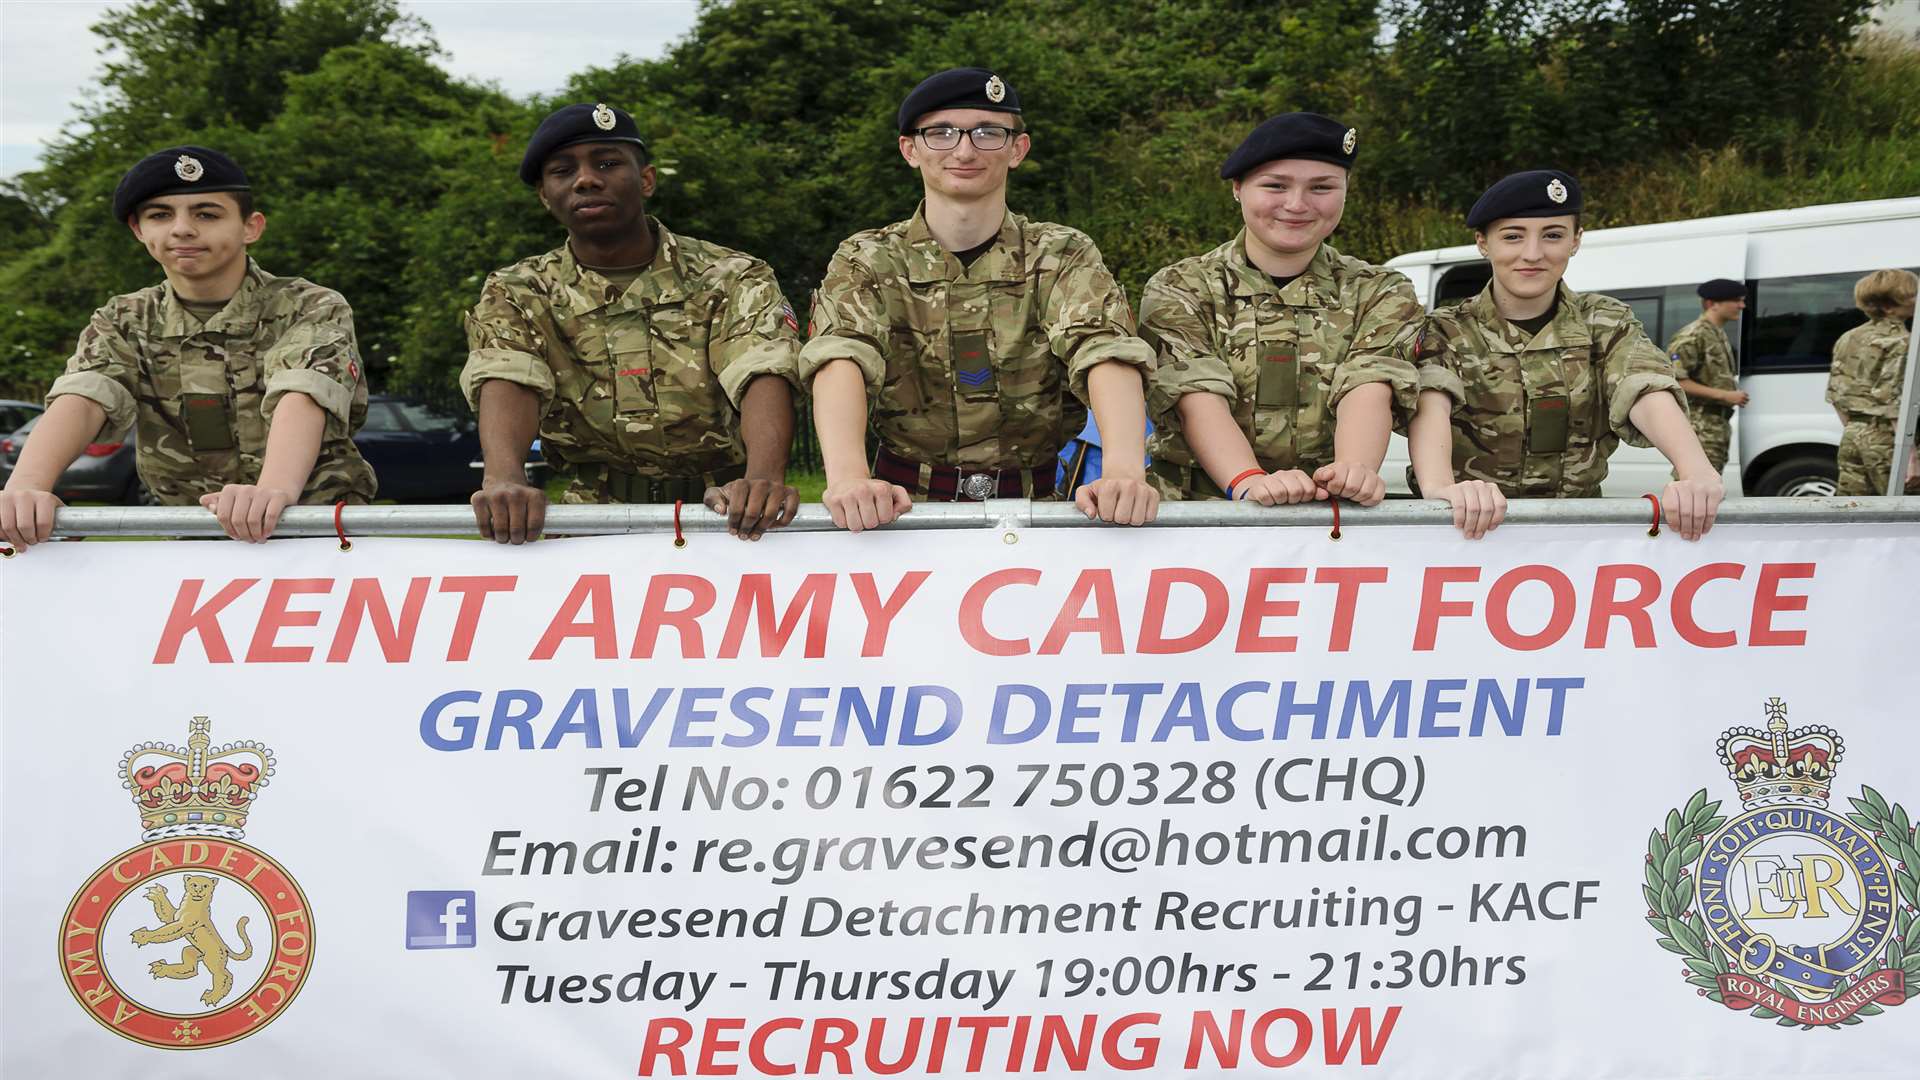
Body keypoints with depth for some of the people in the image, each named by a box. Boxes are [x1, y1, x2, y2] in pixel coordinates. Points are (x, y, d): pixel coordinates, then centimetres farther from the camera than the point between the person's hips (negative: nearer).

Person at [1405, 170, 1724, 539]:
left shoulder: (1605, 325, 7)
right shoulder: (1446, 332, 1)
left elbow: (1649, 394, -14)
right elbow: (1431, 407, -20)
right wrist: (1440, 488, -42)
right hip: (1464, 529, 0)